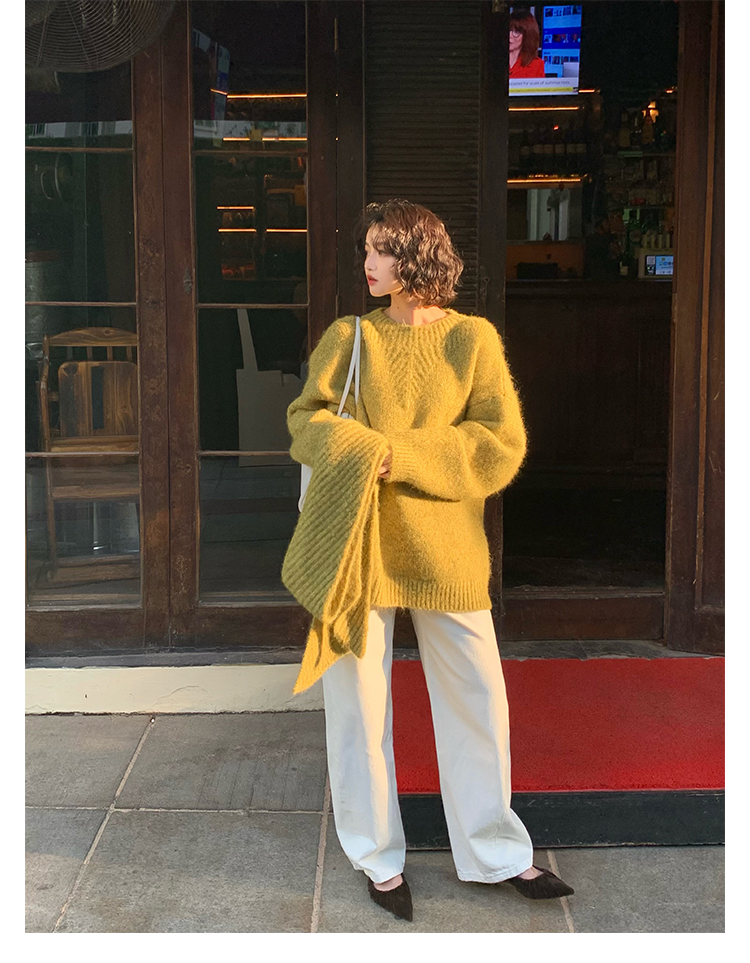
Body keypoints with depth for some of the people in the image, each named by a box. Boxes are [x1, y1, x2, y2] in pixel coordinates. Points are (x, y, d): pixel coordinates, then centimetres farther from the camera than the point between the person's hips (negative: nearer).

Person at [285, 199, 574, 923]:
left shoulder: (473, 338, 0)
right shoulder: (347, 337, 4)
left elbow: (501, 443, -6)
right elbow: (305, 419, 5)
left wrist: (400, 455, -16)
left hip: (444, 548, 0)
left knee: (476, 698, 7)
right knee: (358, 698, 7)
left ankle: (495, 853, 26)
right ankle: (377, 856, 25)